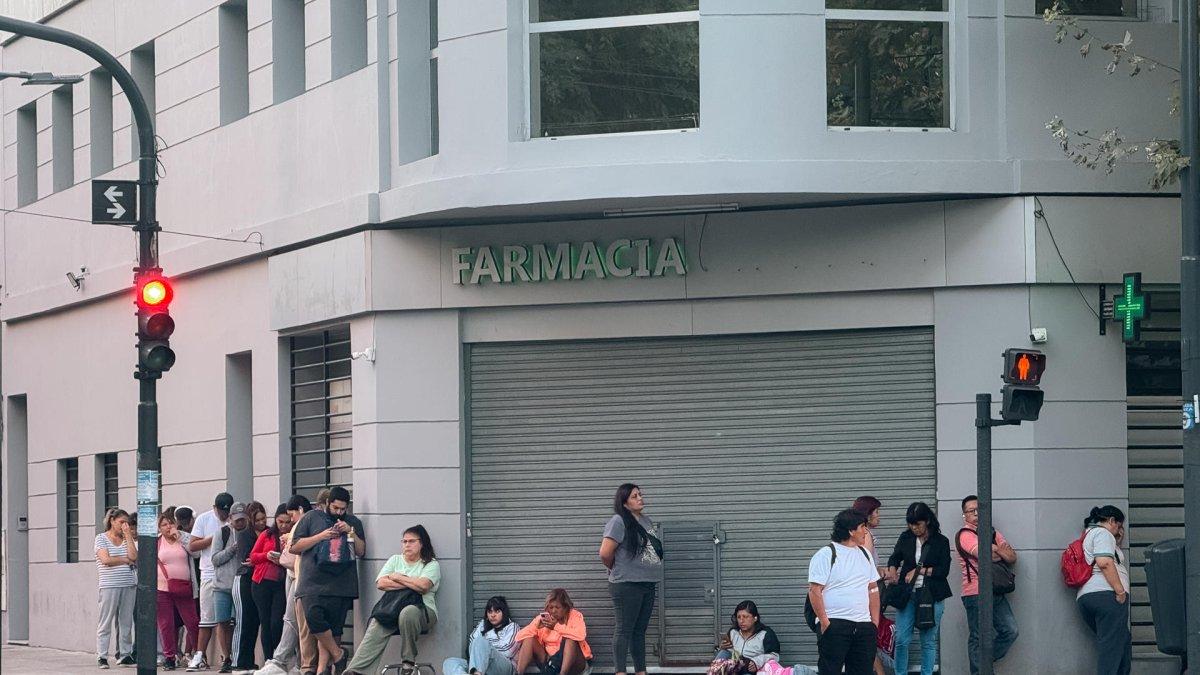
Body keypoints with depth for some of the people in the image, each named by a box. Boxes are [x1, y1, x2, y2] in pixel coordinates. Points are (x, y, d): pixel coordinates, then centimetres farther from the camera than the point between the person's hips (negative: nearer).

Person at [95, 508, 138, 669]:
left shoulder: (127, 539, 15)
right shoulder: (101, 538, 2)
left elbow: (134, 557, -2)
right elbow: (106, 559, -11)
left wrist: (128, 535, 0)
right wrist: (125, 560, -1)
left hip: (129, 586, 5)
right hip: (110, 585, -5)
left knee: (126, 621, 5)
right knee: (106, 622, -4)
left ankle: (125, 654, 11)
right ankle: (101, 657, -2)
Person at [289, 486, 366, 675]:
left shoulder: (354, 523, 17)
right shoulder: (311, 518, 10)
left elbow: (361, 552, 11)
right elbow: (294, 547, 4)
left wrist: (350, 532, -3)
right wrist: (321, 536, -5)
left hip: (341, 586, 2)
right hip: (313, 583, -2)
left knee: (333, 629, -3)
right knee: (313, 618, -20)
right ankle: (338, 654, -3)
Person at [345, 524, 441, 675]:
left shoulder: (431, 564, 9)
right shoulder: (395, 560, 21)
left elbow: (423, 586, -12)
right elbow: (380, 583, 4)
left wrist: (397, 578, 0)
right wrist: (411, 584, -3)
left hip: (423, 610, -3)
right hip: (393, 609, 3)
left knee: (408, 612, -41)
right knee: (377, 625, -31)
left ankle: (408, 662, -24)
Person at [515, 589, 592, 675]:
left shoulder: (575, 616, -4)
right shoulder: (543, 618, 4)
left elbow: (580, 635, -26)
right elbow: (520, 636, -4)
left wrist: (556, 626, -27)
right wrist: (536, 625, -20)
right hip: (549, 661, 3)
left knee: (570, 638, -29)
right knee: (529, 638, -14)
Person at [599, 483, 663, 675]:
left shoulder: (646, 520, 12)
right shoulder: (619, 522, -12)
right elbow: (605, 553, -15)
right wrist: (617, 569, 2)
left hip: (648, 585, 8)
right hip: (627, 586, -7)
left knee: (640, 631, 11)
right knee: (624, 630, -5)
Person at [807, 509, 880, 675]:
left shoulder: (864, 554, 17)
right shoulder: (826, 555, -5)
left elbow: (873, 589, 20)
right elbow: (815, 591, -11)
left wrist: (875, 622, 11)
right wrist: (824, 622, -16)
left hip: (864, 625, 7)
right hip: (835, 624, -7)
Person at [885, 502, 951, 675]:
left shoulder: (941, 541, 1)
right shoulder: (905, 538, 10)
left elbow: (944, 570, -4)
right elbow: (895, 558, 13)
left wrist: (919, 571, -10)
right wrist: (892, 569, -9)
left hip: (932, 596, -2)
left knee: (928, 640, 3)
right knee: (902, 640, -6)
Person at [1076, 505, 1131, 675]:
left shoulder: (1089, 535, 30)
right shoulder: (1102, 533, -1)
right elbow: (1104, 562, -17)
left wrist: (1117, 542, 30)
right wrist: (1120, 590, -17)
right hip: (1106, 594, -9)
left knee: (1123, 643, 14)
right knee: (1111, 645, -14)